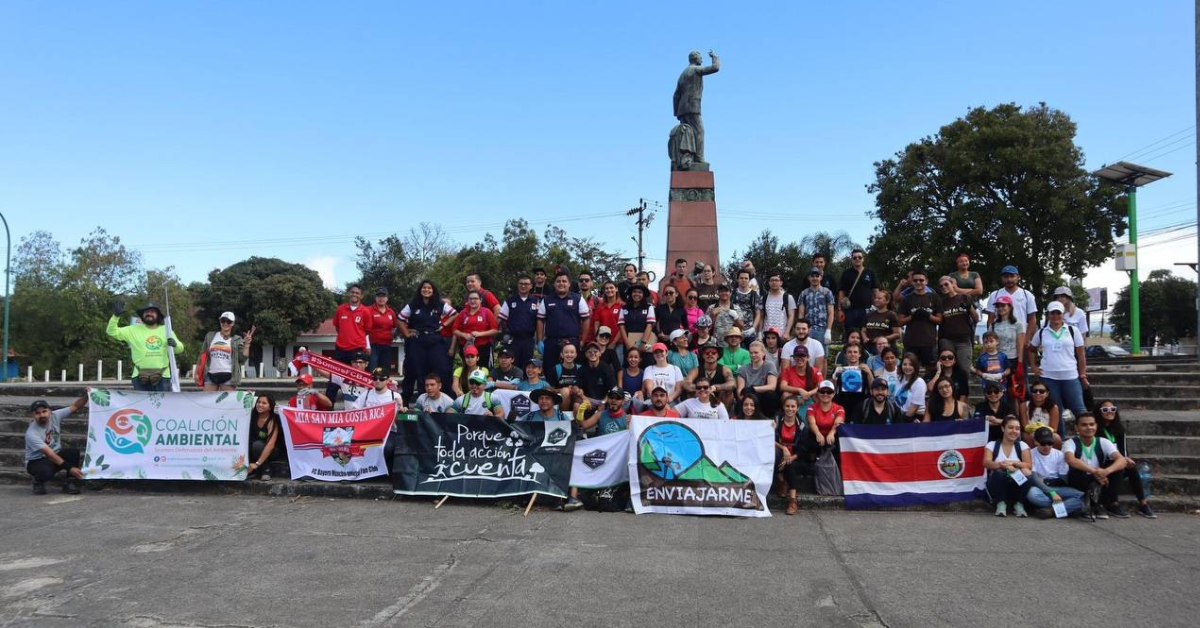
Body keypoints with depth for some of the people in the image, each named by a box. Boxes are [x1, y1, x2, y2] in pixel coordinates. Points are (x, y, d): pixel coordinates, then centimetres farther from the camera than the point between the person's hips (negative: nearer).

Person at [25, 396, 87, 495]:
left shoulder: (55, 416, -12)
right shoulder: (31, 433, -26)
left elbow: (75, 407, -9)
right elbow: (49, 454, -33)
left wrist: (85, 395, -32)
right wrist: (69, 468, -40)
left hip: (55, 456, 5)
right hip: (36, 461, -5)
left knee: (73, 452, -26)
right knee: (46, 471, -38)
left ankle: (69, 484, -13)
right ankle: (38, 482, -1)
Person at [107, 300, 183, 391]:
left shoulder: (166, 331, 11)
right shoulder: (133, 330, 7)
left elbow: (180, 348, 15)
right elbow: (112, 331, 1)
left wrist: (175, 344, -10)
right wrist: (116, 315, -14)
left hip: (162, 377, 1)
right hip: (140, 377, -1)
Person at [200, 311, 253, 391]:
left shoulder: (237, 340, 8)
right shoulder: (210, 336, 13)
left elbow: (243, 357, -1)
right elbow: (203, 356, 15)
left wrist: (247, 344, -10)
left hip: (228, 376, -2)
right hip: (211, 375, 2)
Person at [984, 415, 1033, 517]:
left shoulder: (1022, 445, 7)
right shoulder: (992, 445, 1)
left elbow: (1029, 466, -7)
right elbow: (986, 463, -15)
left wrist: (1013, 463, -25)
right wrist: (1002, 465, -34)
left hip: (1017, 483, 2)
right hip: (997, 484, -1)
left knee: (1027, 473, -30)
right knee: (998, 473, -35)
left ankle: (1018, 504, -8)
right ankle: (1001, 503, -12)